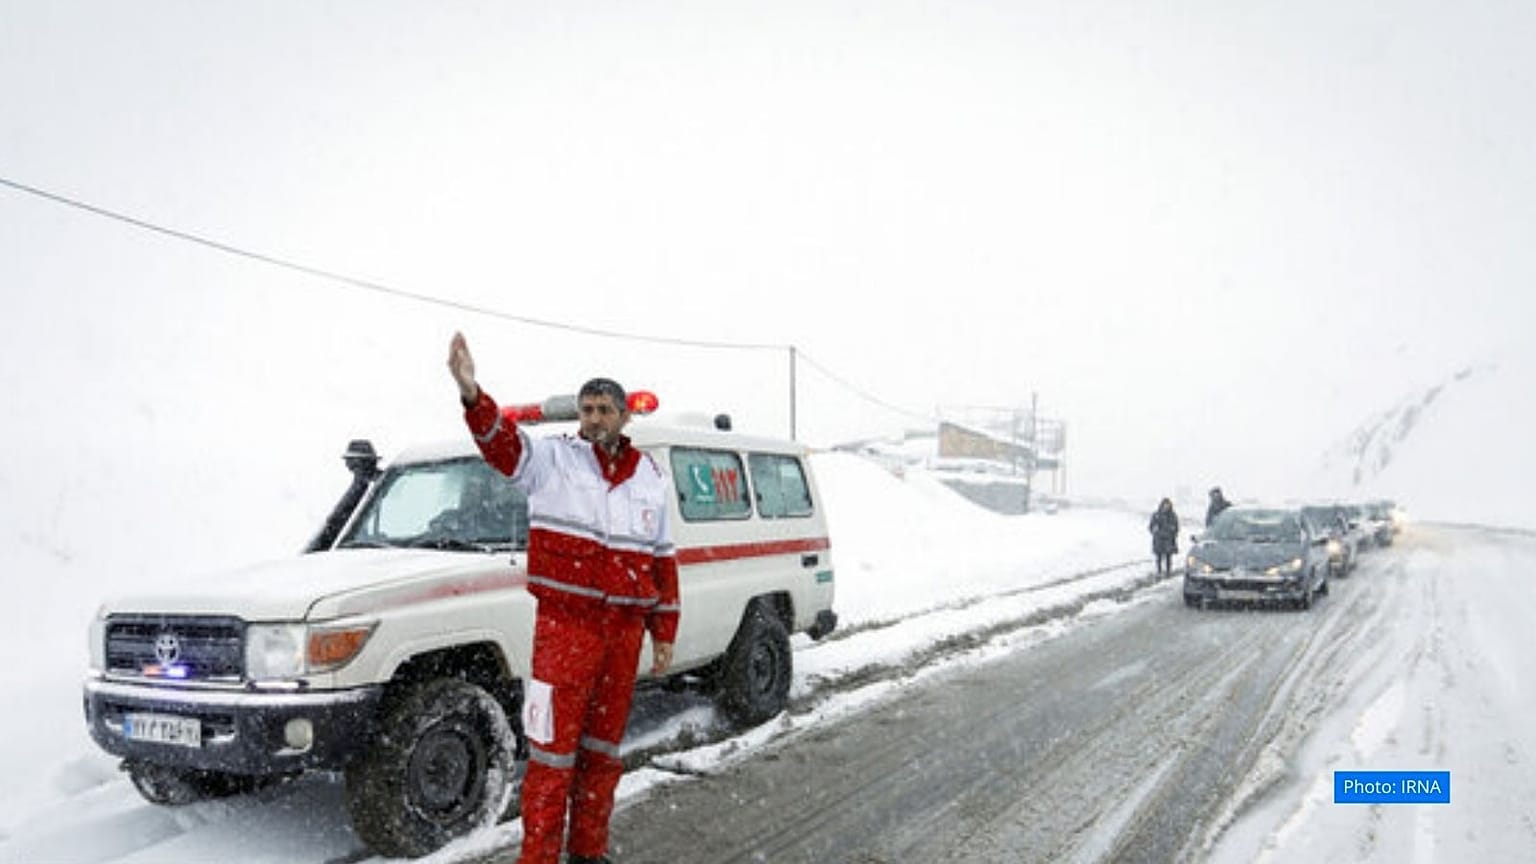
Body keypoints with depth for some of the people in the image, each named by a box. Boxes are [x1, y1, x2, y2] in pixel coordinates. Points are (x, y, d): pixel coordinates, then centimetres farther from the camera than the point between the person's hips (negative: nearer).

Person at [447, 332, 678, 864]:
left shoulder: (650, 477, 10)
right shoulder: (552, 459, -2)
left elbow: (663, 560, 15)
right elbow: (502, 441, -22)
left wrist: (664, 633, 14)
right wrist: (472, 394, -43)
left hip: (625, 629, 5)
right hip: (565, 626, -4)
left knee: (603, 745, 15)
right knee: (553, 747, -3)